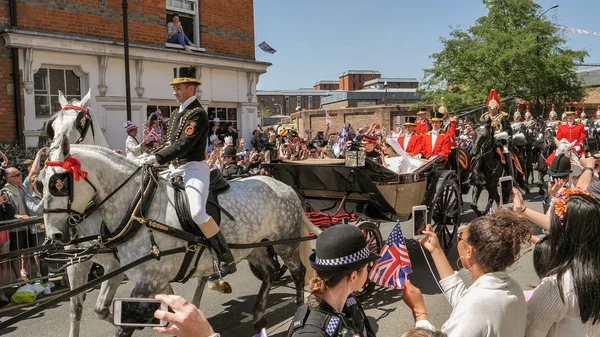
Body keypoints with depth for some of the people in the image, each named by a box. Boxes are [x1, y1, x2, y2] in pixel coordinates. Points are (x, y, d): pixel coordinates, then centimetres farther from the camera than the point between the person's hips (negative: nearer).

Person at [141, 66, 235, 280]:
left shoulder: (197, 114, -13)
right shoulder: (180, 112, 17)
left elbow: (183, 145, -23)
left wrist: (157, 157, -25)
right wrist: (157, 159, 10)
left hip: (195, 168, -10)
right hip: (179, 169, 11)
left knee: (197, 212, -27)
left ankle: (226, 260, -22)